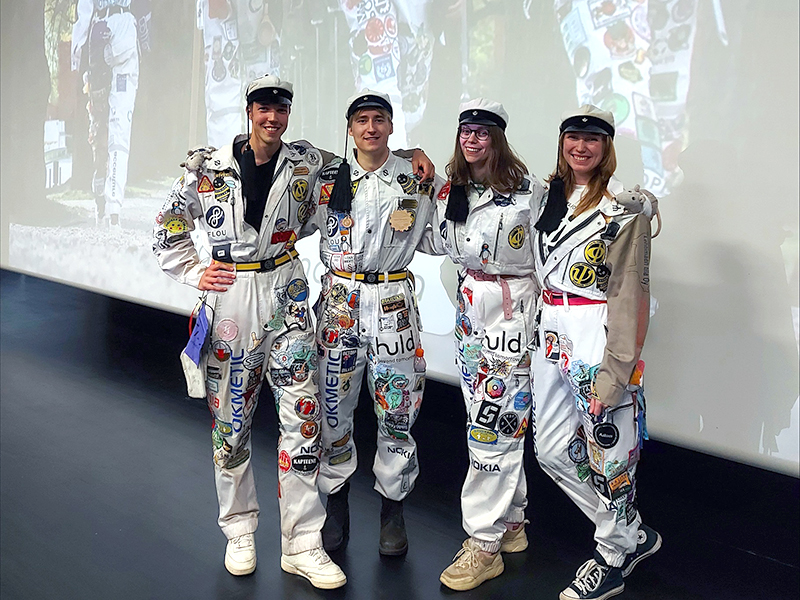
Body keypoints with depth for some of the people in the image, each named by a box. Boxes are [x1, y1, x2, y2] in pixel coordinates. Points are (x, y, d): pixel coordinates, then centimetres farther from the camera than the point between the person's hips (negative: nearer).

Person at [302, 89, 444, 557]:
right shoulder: (329, 179, 5)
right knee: (334, 408, 7)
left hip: (394, 304, -1)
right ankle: (337, 503, 26)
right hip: (339, 302, 1)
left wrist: (432, 185, 1)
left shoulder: (416, 178, 4)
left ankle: (393, 509, 21)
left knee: (397, 412, 4)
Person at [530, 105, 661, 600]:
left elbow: (632, 293, -14)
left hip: (598, 334, -7)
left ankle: (613, 560, 24)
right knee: (552, 450, 10)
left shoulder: (624, 208, -9)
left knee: (609, 451, 2)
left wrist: (617, 370, -19)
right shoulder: (548, 195, 12)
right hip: (550, 331, 8)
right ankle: (634, 535, 28)